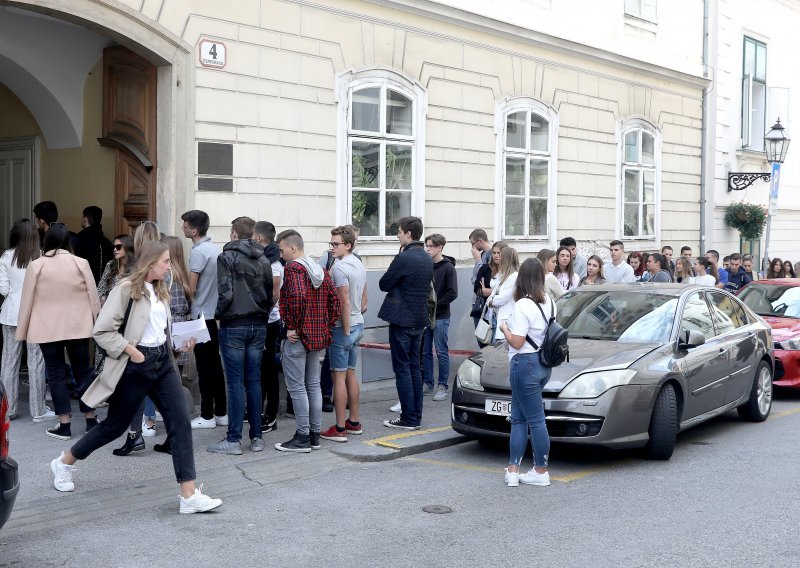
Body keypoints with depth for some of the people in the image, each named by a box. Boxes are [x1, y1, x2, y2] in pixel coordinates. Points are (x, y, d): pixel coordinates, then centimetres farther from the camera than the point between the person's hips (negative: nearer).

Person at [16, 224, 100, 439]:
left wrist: (22, 331, 9)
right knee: (83, 371, 11)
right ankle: (91, 419, 15)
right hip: (78, 327, 1)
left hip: (48, 329, -1)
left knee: (56, 373, 6)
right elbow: (93, 296, 0)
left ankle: (64, 424, 5)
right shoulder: (81, 263, -4)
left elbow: (27, 300, -1)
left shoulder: (36, 266, -5)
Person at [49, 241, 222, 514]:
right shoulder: (126, 289, -12)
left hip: (163, 361, 6)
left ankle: (189, 496, -6)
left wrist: (179, 343, 5)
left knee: (181, 423, -5)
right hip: (137, 365, -6)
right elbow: (102, 330, -17)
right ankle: (64, 463, 34)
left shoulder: (160, 291, 11)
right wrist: (131, 351, -19)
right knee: (116, 424, 9)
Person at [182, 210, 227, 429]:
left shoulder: (199, 251, -15)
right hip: (216, 314, 8)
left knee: (205, 366, -2)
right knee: (215, 364, 12)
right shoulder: (215, 249, 10)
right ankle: (221, 412, 17)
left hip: (203, 315, -8)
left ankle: (207, 416, 4)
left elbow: (191, 288, -15)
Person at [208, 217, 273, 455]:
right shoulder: (263, 260, 8)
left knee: (236, 383, -2)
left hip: (234, 325, -5)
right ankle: (257, 437, 12)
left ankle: (233, 440, 1)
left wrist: (220, 314, 1)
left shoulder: (227, 257, -8)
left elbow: (226, 293, -15)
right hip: (259, 326, 5)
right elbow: (270, 293, 8)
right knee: (254, 381, 9)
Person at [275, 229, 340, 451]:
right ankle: (315, 435, 19)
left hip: (297, 337, -8)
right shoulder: (321, 270, 13)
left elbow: (298, 296, -30)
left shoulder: (293, 268, -13)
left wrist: (292, 326, -20)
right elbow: (334, 300, 12)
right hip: (319, 337, 8)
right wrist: (327, 327, 13)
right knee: (313, 385, 14)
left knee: (297, 387, -1)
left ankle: (302, 437, 3)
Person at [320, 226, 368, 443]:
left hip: (343, 327, -9)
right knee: (351, 374, 16)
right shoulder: (359, 264, 11)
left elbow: (345, 302, -21)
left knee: (339, 376, -4)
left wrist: (346, 331, -16)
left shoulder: (339, 267, -17)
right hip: (358, 325, 9)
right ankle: (354, 422, 22)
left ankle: (340, 429, -1)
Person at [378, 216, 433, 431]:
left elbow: (383, 284, -12)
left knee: (402, 369, -2)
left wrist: (393, 281, 6)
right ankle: (415, 416, 18)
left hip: (402, 319, -8)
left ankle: (408, 419, 0)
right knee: (414, 367, 13)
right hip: (419, 318, 8)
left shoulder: (403, 258, -18)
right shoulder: (427, 258, 9)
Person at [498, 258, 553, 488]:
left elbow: (517, 342, -18)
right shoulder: (549, 303, 7)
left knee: (535, 419, 0)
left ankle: (541, 472, 9)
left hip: (525, 364, -8)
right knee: (518, 417, 13)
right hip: (544, 363, 8)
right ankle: (513, 469, 13)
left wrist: (504, 328, 0)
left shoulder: (523, 305, -17)